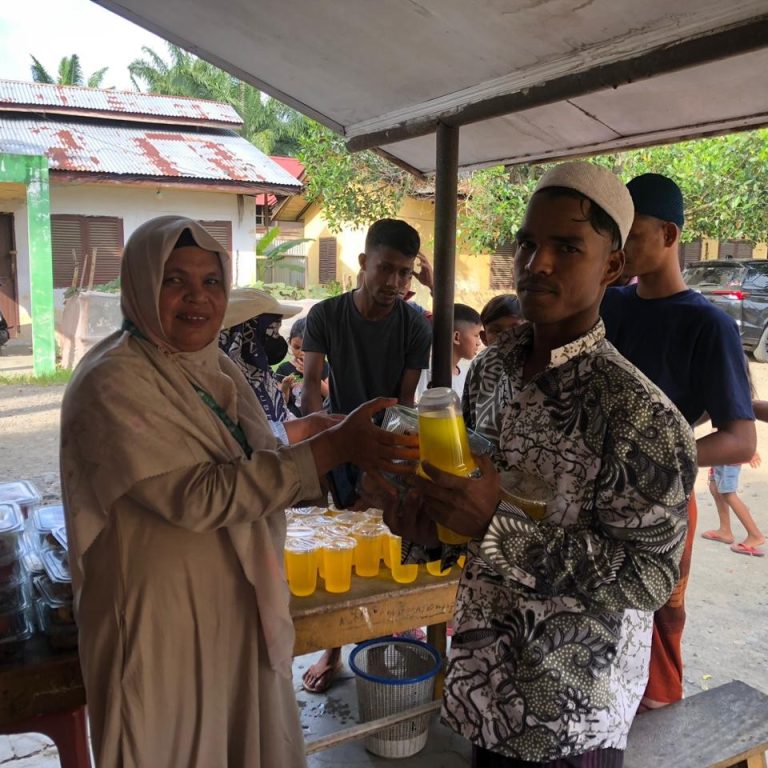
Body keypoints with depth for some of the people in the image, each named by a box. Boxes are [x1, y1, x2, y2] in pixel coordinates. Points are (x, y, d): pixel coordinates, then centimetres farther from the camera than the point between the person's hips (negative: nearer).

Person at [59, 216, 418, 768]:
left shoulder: (218, 368, 3)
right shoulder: (112, 383, -19)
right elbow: (196, 497, -27)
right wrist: (333, 446, -30)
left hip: (245, 610, 7)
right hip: (163, 625, -6)